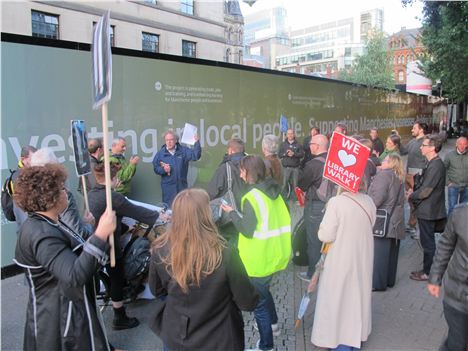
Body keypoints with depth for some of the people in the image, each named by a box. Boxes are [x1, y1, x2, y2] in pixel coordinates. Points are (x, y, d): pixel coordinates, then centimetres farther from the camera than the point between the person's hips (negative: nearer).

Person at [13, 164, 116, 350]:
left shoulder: (44, 224, 5)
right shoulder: (42, 234, -28)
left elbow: (72, 260, 16)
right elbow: (75, 276, -38)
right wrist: (100, 235, -42)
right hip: (61, 319, -10)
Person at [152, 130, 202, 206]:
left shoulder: (184, 150, 3)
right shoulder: (160, 153, 2)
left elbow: (195, 156, -7)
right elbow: (155, 168, 6)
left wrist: (197, 143, -17)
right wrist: (163, 169, -15)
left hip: (182, 185, 1)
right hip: (168, 187, -1)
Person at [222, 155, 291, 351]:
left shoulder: (252, 197, -22)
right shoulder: (274, 192, 2)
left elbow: (247, 231, -21)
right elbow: (281, 219, 9)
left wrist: (232, 213, -9)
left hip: (260, 259, -8)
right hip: (276, 253, 8)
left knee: (258, 300, 9)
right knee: (263, 290, 30)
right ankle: (273, 325, 48)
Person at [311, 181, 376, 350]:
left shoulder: (336, 202, -22)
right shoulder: (369, 201, -3)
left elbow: (325, 235, -19)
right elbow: (367, 227, 10)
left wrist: (324, 227, 0)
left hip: (341, 259, -5)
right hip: (363, 257, 6)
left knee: (338, 298, 9)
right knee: (358, 294, 20)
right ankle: (356, 335, 36)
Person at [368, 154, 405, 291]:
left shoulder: (383, 174, -11)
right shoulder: (399, 178, 16)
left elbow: (378, 197, -20)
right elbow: (400, 201, 20)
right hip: (396, 221, 9)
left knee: (379, 253, -1)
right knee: (391, 252, 14)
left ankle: (378, 283, 5)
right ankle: (389, 279, 25)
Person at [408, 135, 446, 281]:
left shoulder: (435, 166, -22)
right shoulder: (434, 164, 9)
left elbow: (425, 191, -22)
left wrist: (411, 196, -8)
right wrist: (414, 193, 4)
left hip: (428, 211, -10)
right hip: (428, 210, 10)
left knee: (428, 242, 2)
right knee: (428, 241, 18)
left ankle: (427, 273, 14)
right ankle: (427, 268, 30)